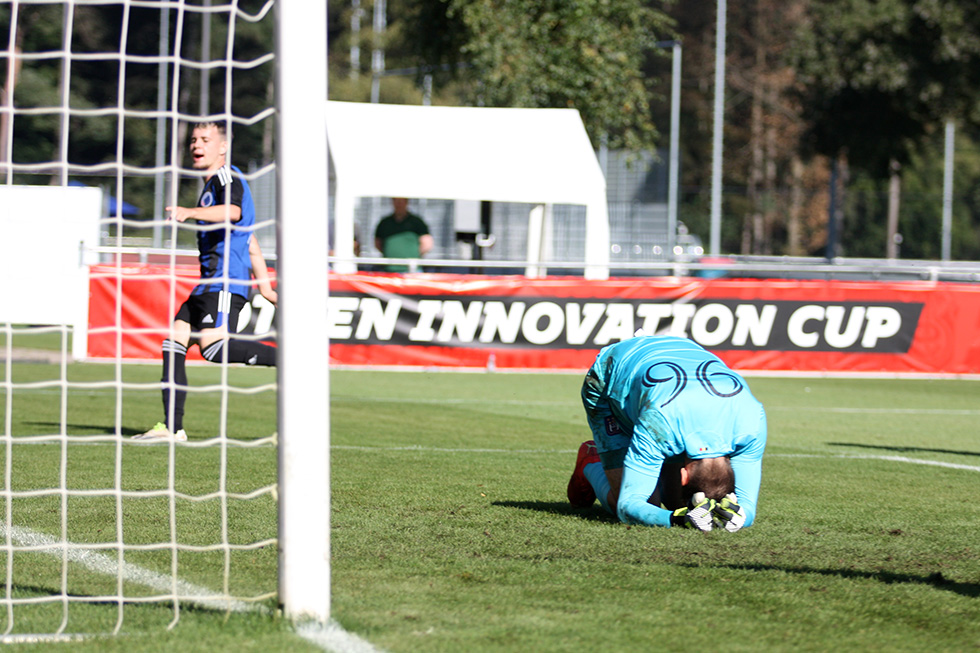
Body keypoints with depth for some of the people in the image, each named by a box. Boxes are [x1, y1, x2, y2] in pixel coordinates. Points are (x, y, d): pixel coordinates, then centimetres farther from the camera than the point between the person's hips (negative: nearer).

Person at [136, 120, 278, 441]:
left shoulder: (227, 177, -3)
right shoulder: (213, 184, 27)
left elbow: (232, 211, -28)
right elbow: (250, 241, 31)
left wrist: (190, 212, -40)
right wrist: (264, 284, 31)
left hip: (225, 279, -10)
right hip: (211, 282, 10)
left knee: (213, 347, -25)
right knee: (173, 342, 4)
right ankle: (172, 428, 2)